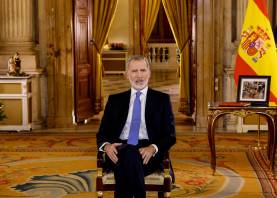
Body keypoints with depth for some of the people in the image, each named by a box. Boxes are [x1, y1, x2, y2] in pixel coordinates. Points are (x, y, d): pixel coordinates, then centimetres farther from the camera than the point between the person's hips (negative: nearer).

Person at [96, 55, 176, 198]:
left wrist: (152, 148, -16)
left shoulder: (162, 99, 13)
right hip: (118, 151, 2)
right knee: (125, 153, -37)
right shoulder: (115, 100, 19)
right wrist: (107, 146, -11)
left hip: (148, 154, -1)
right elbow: (102, 133, 15)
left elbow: (170, 136, 6)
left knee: (128, 155, -37)